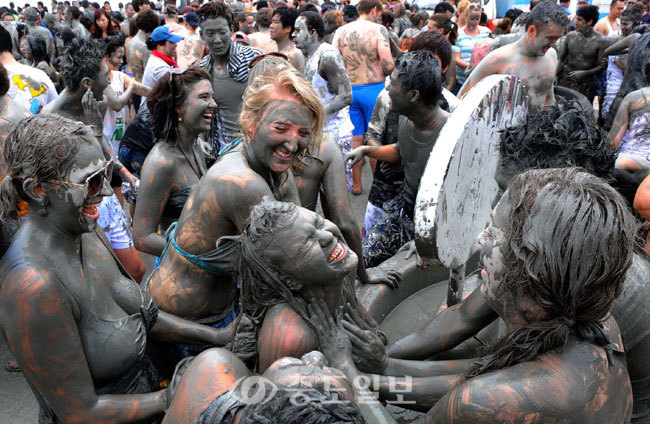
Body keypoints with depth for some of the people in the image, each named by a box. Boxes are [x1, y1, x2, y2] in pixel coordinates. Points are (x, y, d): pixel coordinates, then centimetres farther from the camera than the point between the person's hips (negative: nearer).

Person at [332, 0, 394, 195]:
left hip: (349, 90, 4)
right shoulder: (378, 30, -9)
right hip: (373, 89, -4)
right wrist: (383, 73, 3)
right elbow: (388, 64, -19)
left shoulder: (341, 31, 3)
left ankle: (356, 185, 20)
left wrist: (344, 76, 13)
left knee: (355, 138, 12)